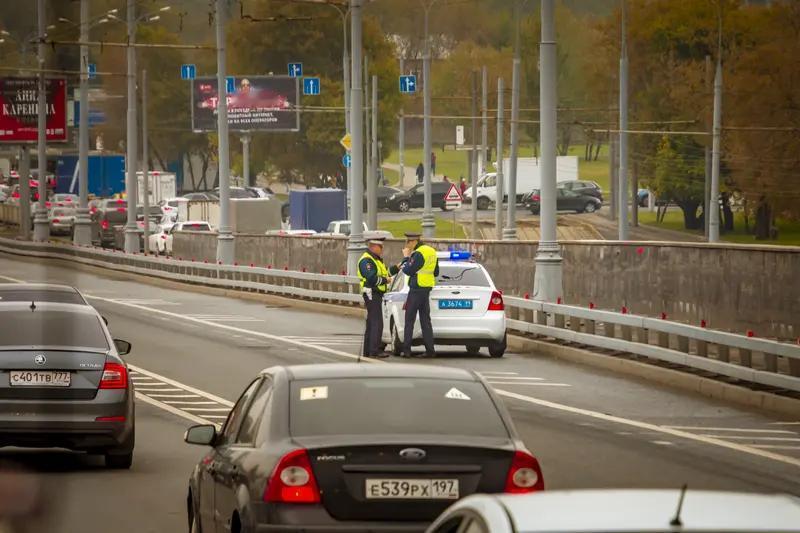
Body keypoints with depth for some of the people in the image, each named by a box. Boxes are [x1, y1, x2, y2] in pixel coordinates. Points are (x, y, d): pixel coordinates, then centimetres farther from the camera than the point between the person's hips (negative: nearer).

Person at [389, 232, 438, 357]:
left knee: (409, 320, -3)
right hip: (427, 289, 9)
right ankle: (430, 349, 4)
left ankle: (406, 350, -4)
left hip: (416, 289, -9)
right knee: (425, 320, 9)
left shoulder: (419, 254, -16)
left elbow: (408, 270, -18)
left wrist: (406, 257, -7)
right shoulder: (431, 252, 13)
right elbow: (436, 272, 20)